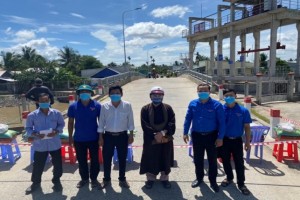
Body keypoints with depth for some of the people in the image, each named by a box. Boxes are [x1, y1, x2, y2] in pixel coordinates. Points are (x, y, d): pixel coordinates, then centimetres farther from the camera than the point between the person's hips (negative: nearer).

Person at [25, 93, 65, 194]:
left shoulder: (56, 113, -4)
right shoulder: (32, 115, -6)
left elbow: (61, 124, 5)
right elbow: (28, 129, 1)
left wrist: (56, 131, -15)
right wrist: (35, 134, -18)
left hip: (55, 144, 1)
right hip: (40, 145, 0)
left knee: (58, 164, 10)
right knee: (38, 166, 12)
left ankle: (56, 181, 33)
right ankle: (36, 182, 38)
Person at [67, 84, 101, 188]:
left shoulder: (97, 105, -7)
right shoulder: (73, 106, -4)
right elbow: (70, 122, 3)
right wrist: (70, 137, 3)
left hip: (94, 138, -1)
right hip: (79, 139, 1)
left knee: (95, 160, 10)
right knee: (81, 160, 15)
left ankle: (94, 178, 29)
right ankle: (84, 178, 34)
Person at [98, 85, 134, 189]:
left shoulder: (127, 105, -5)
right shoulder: (104, 106, -3)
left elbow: (130, 121, 0)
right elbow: (101, 122, 2)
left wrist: (131, 135, -1)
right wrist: (101, 137, 1)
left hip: (122, 136, 0)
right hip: (108, 136, 1)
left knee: (122, 159, 11)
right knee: (107, 159, 10)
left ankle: (122, 179, 29)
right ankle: (106, 179, 30)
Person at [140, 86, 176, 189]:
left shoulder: (168, 108, 1)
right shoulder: (145, 109, -3)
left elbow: (172, 124, -6)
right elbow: (145, 126, -10)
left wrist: (163, 132, -21)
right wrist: (155, 135, -19)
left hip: (166, 139, 2)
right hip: (150, 140, -1)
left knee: (165, 160, 12)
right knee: (150, 160, 8)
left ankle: (164, 178, 32)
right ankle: (150, 178, 29)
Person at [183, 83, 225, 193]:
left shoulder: (216, 105, -11)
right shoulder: (192, 104, -3)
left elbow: (222, 122, -9)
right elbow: (188, 119, 4)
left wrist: (220, 138, -12)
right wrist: (185, 133, 1)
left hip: (211, 136, -2)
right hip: (197, 135, 3)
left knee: (212, 160, 10)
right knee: (198, 159, 16)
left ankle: (213, 181, 29)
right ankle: (199, 178, 37)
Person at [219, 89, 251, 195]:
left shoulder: (243, 111, -6)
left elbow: (247, 127, 0)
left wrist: (247, 142, -1)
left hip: (237, 140, -1)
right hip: (224, 140, 1)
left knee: (239, 163, 7)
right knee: (225, 161, 15)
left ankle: (241, 184, 24)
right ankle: (229, 178, 38)